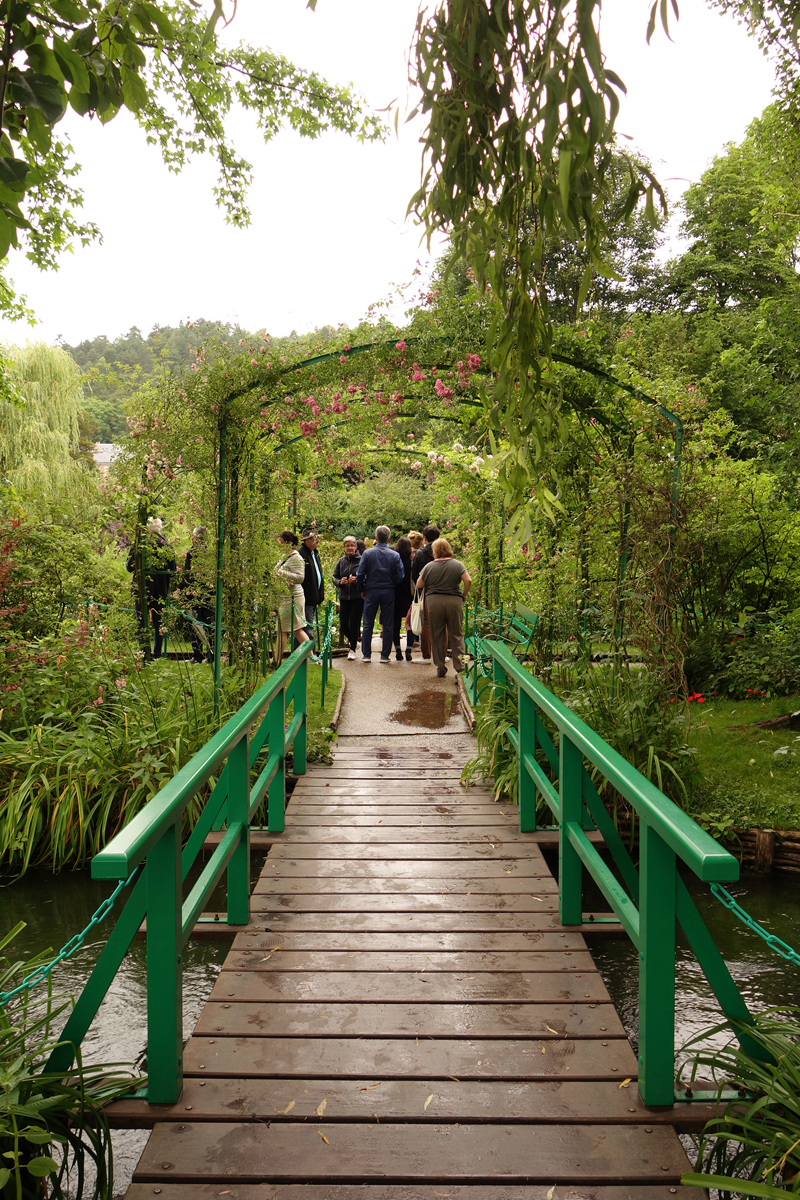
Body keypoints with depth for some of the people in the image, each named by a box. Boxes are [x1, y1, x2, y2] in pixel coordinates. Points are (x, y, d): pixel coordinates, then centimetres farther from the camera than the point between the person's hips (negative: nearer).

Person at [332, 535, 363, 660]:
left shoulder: (361, 560, -4)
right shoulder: (341, 561, 8)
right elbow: (334, 577, 11)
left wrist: (356, 580, -21)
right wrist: (340, 582, -9)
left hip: (358, 597, -4)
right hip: (344, 597, 4)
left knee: (354, 623, -2)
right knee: (343, 624, 5)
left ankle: (352, 649, 11)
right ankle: (352, 640, 34)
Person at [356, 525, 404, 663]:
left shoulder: (367, 553, -4)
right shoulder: (395, 555, -3)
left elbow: (360, 574, -4)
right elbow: (400, 576, -3)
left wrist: (361, 590, 10)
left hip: (371, 592, 0)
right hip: (388, 593, 0)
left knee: (368, 625, 7)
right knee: (388, 625, 6)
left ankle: (366, 655, 8)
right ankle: (385, 655, 7)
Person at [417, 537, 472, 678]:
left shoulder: (429, 567, -1)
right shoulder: (458, 564, 0)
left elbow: (419, 585, 4)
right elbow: (468, 581, -9)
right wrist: (463, 595, 5)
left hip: (433, 602, 0)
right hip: (454, 602, 0)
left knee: (437, 636, 8)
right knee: (457, 635, 7)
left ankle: (441, 669, 11)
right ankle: (459, 667, 1)